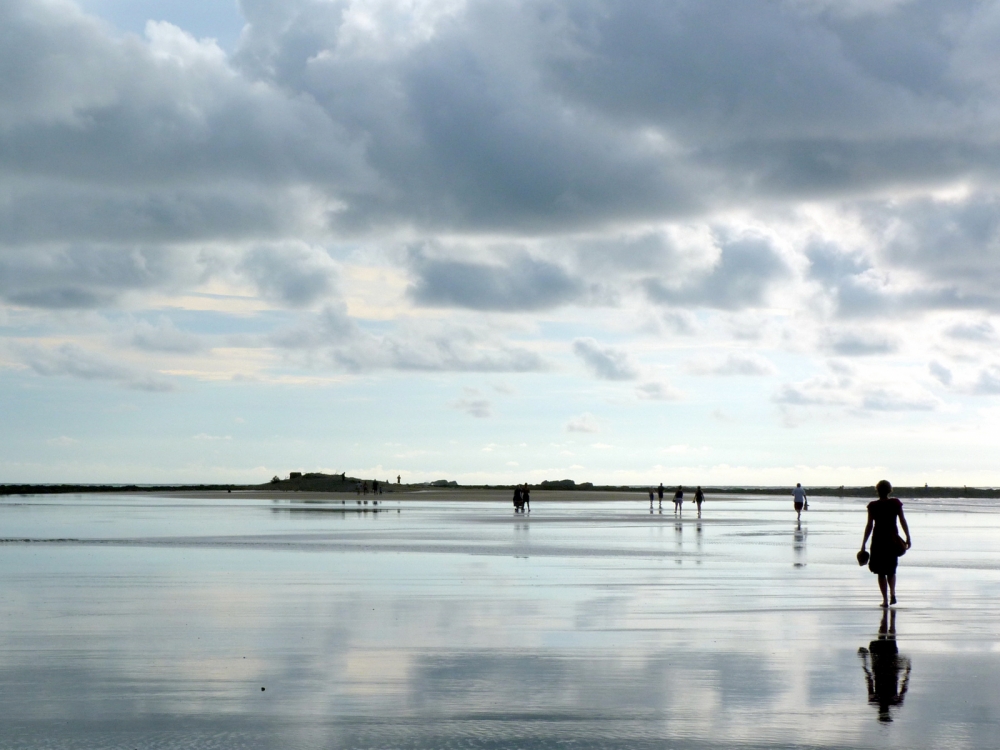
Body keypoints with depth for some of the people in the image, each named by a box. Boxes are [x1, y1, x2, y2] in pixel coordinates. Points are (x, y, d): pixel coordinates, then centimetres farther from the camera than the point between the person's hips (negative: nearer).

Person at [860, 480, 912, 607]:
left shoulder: (872, 506, -7)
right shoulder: (896, 503, -2)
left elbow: (869, 526, -6)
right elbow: (903, 521, -1)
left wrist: (863, 544, -1)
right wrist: (908, 538, 8)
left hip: (878, 540, -2)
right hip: (893, 540, 2)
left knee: (881, 572, 5)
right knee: (891, 570, 19)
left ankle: (885, 600, 0)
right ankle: (892, 594, 3)